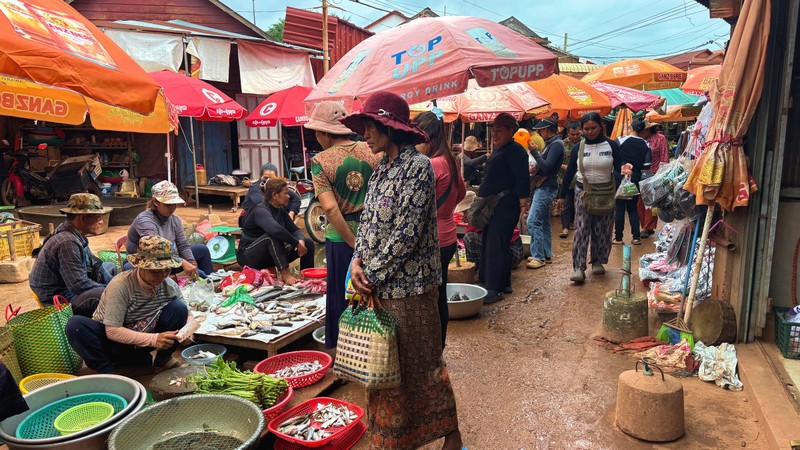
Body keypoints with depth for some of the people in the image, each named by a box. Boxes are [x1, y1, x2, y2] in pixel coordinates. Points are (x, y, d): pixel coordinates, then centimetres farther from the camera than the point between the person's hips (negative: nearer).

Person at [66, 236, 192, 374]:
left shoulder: (170, 286, -11)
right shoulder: (120, 285, -26)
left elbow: (187, 314, 1)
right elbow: (112, 331, -26)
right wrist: (153, 339, -34)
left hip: (141, 344, 3)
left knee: (178, 308, -20)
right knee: (75, 324, -31)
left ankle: (163, 358, 0)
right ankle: (107, 370, -16)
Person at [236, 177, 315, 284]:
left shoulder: (281, 210, 2)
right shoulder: (260, 210, -24)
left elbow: (294, 230, 3)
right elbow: (275, 229, -43)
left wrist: (301, 241, -19)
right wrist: (297, 244, -36)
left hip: (273, 254, 8)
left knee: (308, 243, -3)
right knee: (273, 236, -37)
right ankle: (285, 274, -34)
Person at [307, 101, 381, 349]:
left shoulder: (321, 161, -10)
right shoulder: (373, 152, -2)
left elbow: (330, 207, -19)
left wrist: (353, 242, -13)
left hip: (341, 236, -2)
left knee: (341, 296, 13)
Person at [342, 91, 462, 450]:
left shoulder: (417, 167, -15)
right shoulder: (382, 169, 10)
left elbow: (406, 234, -19)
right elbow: (368, 221, 11)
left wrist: (373, 274, -14)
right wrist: (357, 262, -5)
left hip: (407, 285, -8)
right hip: (377, 285, 8)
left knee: (418, 363, 6)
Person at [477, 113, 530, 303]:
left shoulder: (515, 150, -11)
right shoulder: (498, 150, 19)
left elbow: (522, 180, -18)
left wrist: (522, 204, -22)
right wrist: (483, 201, 25)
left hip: (506, 206, -11)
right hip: (493, 206, 11)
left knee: (496, 245, -11)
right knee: (489, 244, 13)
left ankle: (494, 289, -7)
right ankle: (503, 284, 23)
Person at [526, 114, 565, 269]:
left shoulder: (556, 145, -14)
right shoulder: (551, 143, 15)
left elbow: (547, 167, -23)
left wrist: (534, 152, -21)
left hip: (546, 188, -11)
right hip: (544, 187, 11)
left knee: (533, 221, -13)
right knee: (544, 221, 14)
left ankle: (539, 257, -10)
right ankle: (546, 255, 22)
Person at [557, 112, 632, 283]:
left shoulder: (611, 145, -2)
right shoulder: (578, 148, 1)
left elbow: (618, 167, -2)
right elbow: (569, 172, 5)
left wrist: (623, 168, -28)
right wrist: (562, 195, 5)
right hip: (583, 192, 0)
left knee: (602, 231, 7)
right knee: (582, 230, -8)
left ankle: (597, 261, 24)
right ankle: (579, 267, -10)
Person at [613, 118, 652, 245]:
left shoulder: (620, 141, -10)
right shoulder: (645, 145, -1)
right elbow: (647, 166, -3)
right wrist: (637, 167, 15)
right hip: (636, 178, 3)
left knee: (620, 208, 3)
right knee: (633, 208, 14)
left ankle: (618, 237, 7)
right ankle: (636, 236, 12)